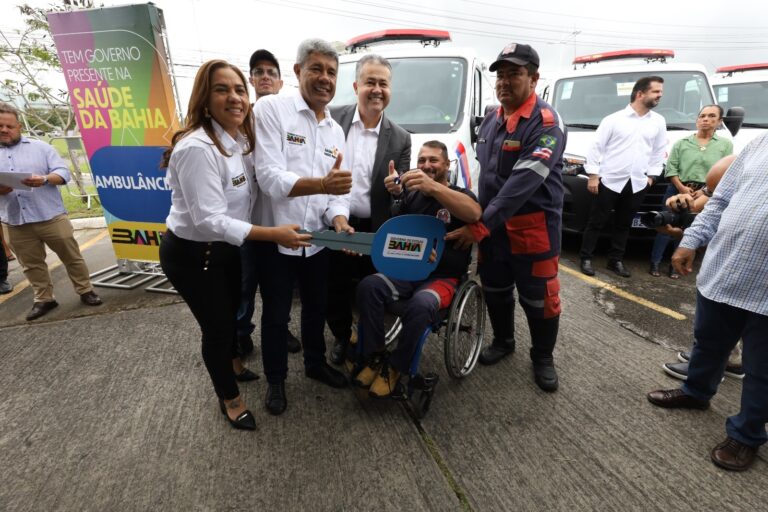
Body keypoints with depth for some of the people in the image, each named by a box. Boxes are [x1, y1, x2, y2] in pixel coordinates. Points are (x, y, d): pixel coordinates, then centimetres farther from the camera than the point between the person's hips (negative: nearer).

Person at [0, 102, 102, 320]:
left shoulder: (40, 147, 5)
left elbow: (63, 172, -3)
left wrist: (45, 179, -23)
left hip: (51, 217, -2)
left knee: (71, 256, 5)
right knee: (32, 265, 12)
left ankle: (85, 291, 18)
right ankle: (43, 299, 25)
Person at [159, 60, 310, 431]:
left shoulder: (241, 139, -1)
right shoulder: (198, 148, -29)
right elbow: (210, 221, -31)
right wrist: (274, 234, -32)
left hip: (225, 248, 8)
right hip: (191, 254, -8)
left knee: (231, 311, 25)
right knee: (217, 325, 6)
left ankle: (232, 365, 54)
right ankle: (229, 399, 32)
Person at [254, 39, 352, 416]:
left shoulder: (336, 131, 9)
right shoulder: (271, 108, -10)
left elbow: (337, 190, 3)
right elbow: (269, 177, -22)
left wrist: (339, 222, -18)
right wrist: (321, 184, -37)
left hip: (317, 239, 6)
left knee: (317, 307, 20)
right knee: (275, 315, 11)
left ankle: (315, 363, 45)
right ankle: (275, 380, 34)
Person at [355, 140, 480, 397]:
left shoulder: (460, 194, 1)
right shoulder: (412, 195, 13)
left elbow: (474, 214, -25)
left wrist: (433, 187, -39)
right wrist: (392, 195, -17)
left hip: (443, 277, -3)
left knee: (420, 305, -34)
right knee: (368, 286, -24)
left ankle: (395, 367, -12)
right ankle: (375, 358, -12)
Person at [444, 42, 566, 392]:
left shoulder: (546, 122, -15)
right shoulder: (490, 121, 9)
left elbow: (523, 183, -25)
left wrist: (480, 226, -29)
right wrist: (477, 218, 11)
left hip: (533, 227, -6)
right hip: (492, 225, 6)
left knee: (538, 298, 5)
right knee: (495, 291, 17)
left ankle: (543, 357, 29)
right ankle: (502, 341, 40)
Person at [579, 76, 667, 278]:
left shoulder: (658, 122, 11)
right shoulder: (614, 119, -3)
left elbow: (659, 151, 17)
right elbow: (596, 147, -4)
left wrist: (651, 175, 10)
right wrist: (593, 175, -8)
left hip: (637, 184, 4)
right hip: (609, 181, -4)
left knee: (623, 225, 12)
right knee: (596, 222, 2)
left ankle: (616, 260, 22)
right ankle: (586, 258, 12)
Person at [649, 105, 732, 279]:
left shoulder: (726, 144, 6)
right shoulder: (682, 142, 5)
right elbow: (671, 168, -1)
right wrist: (681, 188, -13)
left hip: (705, 194, 1)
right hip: (677, 190, -1)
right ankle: (655, 262, 8)